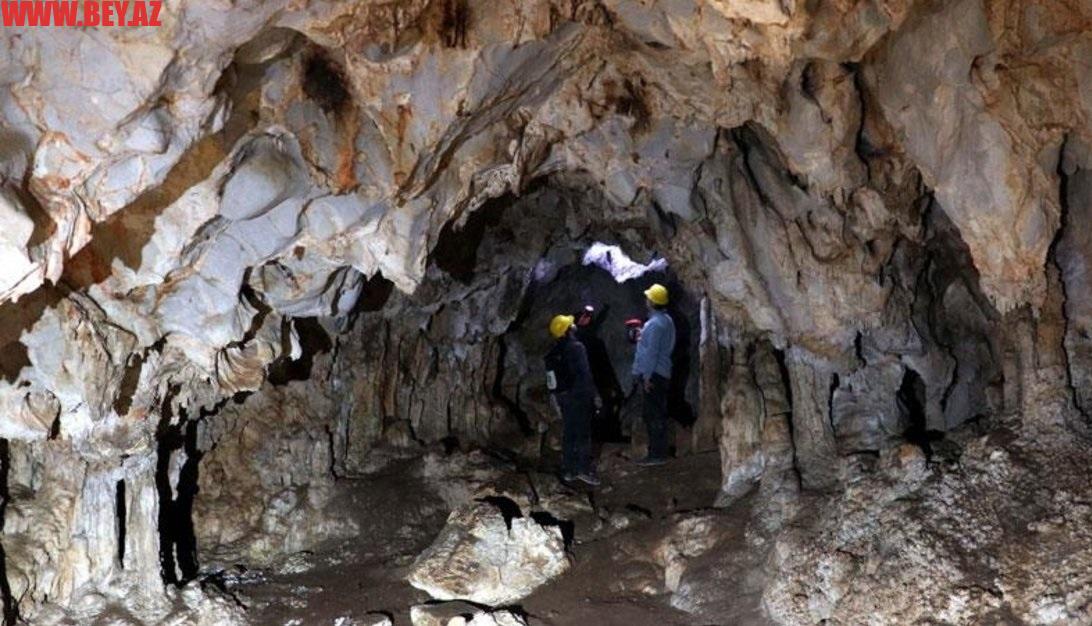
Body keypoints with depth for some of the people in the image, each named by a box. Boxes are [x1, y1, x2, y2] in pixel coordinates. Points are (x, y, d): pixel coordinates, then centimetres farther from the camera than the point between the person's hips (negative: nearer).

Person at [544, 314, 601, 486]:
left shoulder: (553, 352, 8)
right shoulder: (576, 347, -16)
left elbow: (552, 377, 11)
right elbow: (584, 374, -20)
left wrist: (557, 397, 16)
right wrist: (591, 395, -14)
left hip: (562, 396, 7)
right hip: (578, 396, -7)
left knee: (568, 432, 12)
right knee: (583, 432, -3)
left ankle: (568, 470, 15)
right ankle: (584, 468, -6)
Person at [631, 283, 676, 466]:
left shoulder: (655, 323, -17)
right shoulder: (667, 320, 14)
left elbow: (652, 352, -20)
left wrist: (647, 376, -18)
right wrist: (643, 336, 20)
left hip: (652, 375, -10)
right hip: (662, 374, 10)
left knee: (653, 416, -7)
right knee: (658, 415, 14)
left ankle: (657, 454, -4)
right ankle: (659, 451, 19)